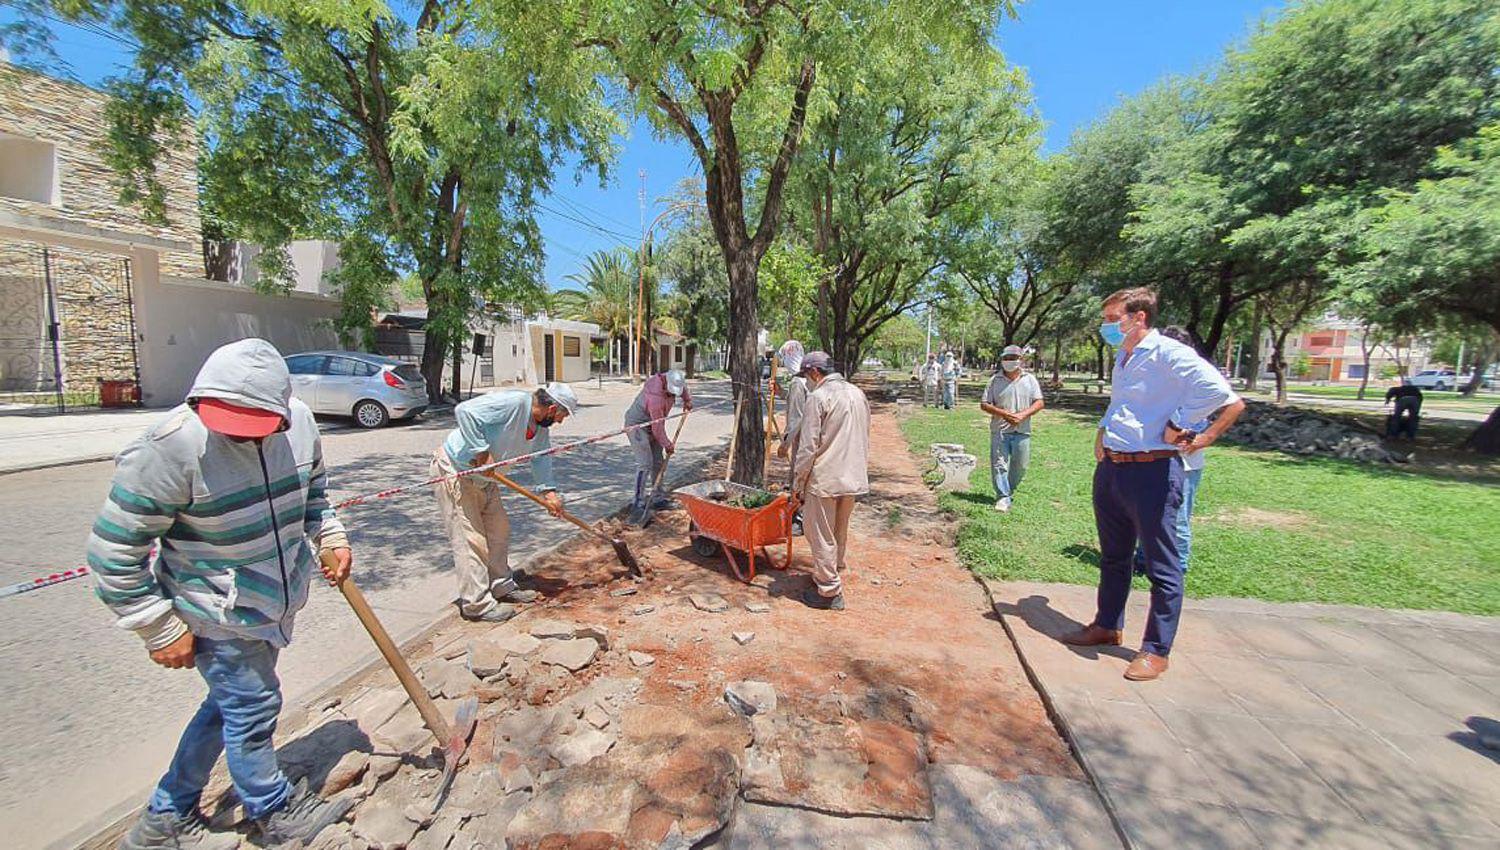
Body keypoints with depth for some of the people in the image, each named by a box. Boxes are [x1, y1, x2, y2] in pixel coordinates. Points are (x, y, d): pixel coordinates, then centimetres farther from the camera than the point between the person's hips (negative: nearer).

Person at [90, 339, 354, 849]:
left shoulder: (299, 422, -11)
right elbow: (114, 552, -17)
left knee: (229, 705, 22)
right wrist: (161, 629, -13)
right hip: (219, 618, -6)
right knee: (253, 707, 9)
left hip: (277, 603, 6)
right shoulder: (171, 447, -27)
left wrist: (331, 537, 1)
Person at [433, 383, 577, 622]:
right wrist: (482, 452, -32)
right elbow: (464, 410, -34)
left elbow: (541, 458, 8)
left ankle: (502, 586, 29)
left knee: (498, 530, 14)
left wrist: (549, 491, -6)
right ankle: (477, 604, 4)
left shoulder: (541, 427, 0)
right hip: (454, 471, -9)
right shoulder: (513, 402, -29)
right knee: (470, 539, -5)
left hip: (484, 478, 9)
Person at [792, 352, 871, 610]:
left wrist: (799, 482, -6)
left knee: (821, 536, 5)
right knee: (840, 533, 20)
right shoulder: (858, 393, 11)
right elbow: (865, 440, 17)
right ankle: (832, 575, 35)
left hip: (824, 478, -8)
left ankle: (829, 591, 12)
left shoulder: (818, 397, -14)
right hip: (854, 478, 8)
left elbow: (808, 446, -15)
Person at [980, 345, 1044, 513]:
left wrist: (1022, 415, -14)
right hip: (999, 430, -1)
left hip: (1022, 431, 1)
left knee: (1020, 466, 8)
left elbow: (1039, 403, 3)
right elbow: (984, 404, 1)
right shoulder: (995, 380, 4)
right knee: (999, 464, -6)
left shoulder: (1030, 379, 8)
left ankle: (1008, 490, 29)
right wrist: (1004, 413, -13)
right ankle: (1003, 497, -1)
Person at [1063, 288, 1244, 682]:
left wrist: (1203, 439, -15)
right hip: (1111, 469, 9)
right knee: (1113, 557, 20)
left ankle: (1156, 650, 17)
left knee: (1162, 567, 5)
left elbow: (1232, 402, -15)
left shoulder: (1171, 355, -13)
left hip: (1152, 472, -9)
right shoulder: (1122, 359, 13)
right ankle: (1107, 626, 35)